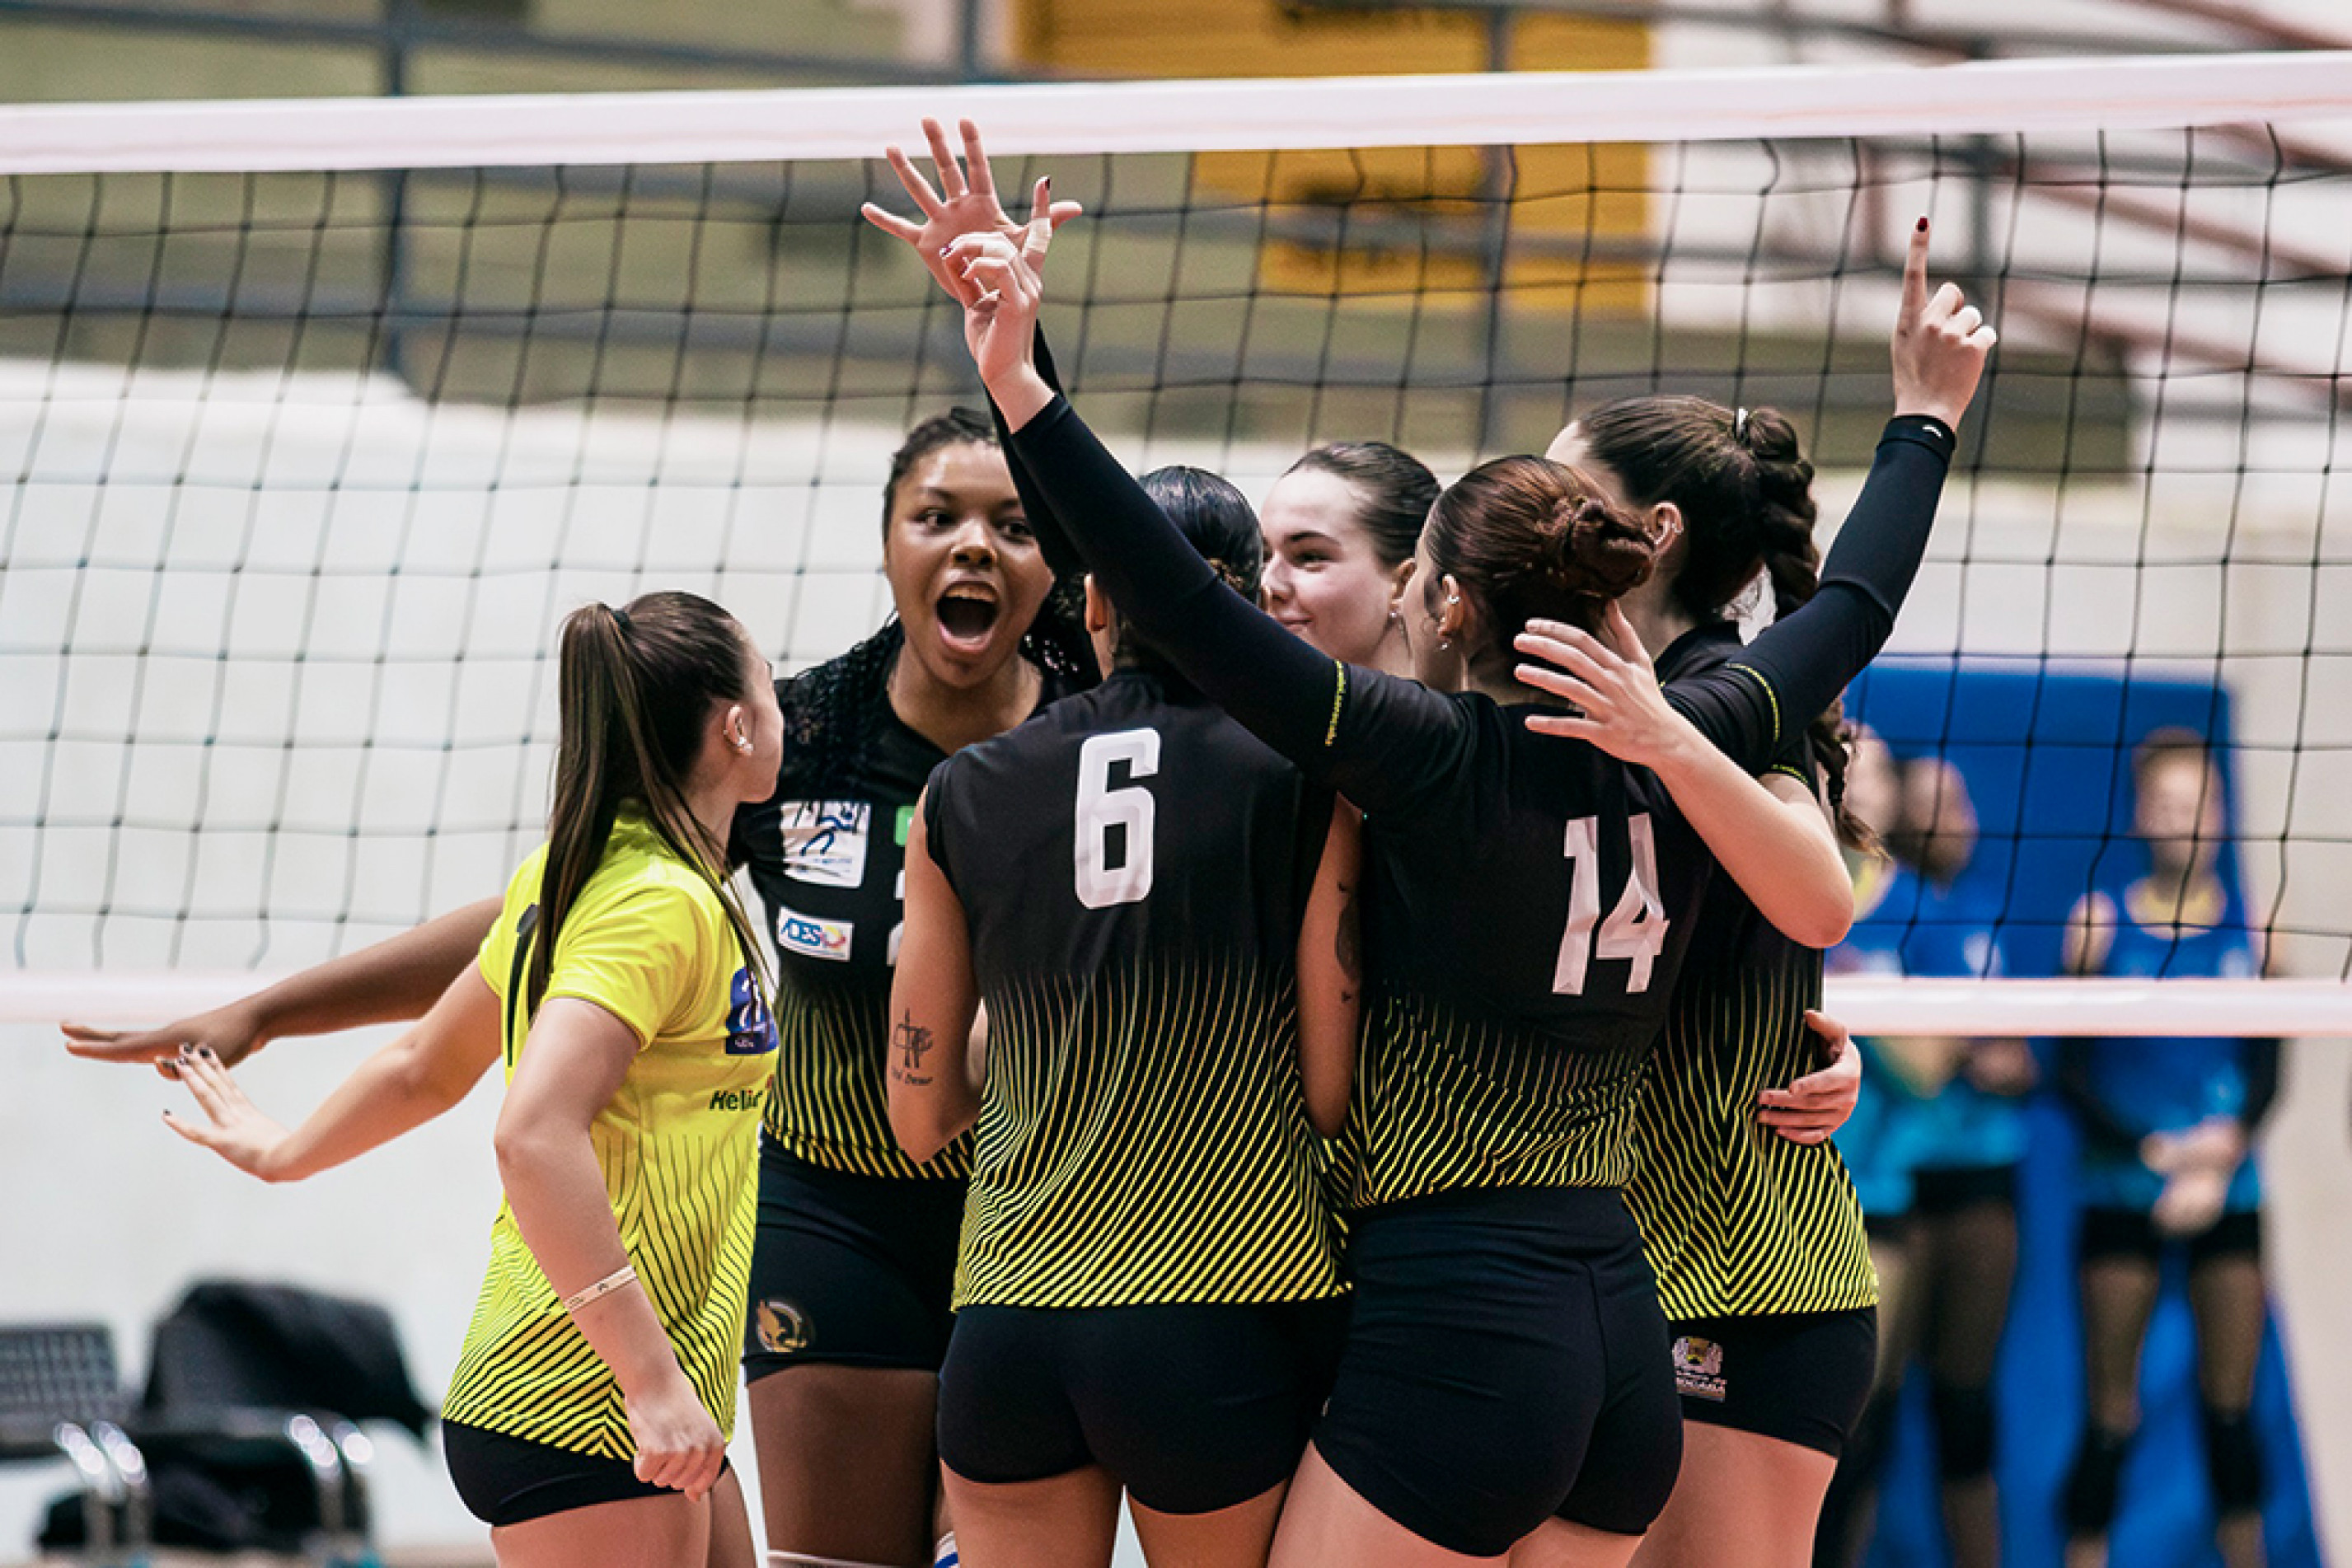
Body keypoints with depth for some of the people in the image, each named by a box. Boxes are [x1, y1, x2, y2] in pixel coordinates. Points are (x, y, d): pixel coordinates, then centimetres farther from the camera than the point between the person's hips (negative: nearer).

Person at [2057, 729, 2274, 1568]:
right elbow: (2069, 1069, 1)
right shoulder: (2100, 921, 2)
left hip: (2229, 1194, 1)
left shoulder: (2252, 931, 5)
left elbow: (2267, 1069, 4)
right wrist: (2151, 1152, -12)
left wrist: (2229, 1140, -16)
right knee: (2110, 1417, -3)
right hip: (2122, 1190, -1)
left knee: (2231, 1410, 2)